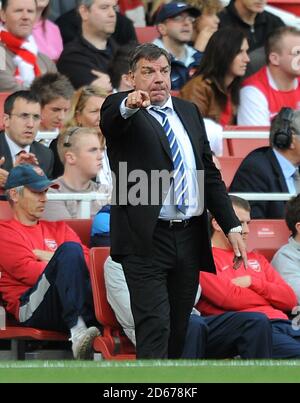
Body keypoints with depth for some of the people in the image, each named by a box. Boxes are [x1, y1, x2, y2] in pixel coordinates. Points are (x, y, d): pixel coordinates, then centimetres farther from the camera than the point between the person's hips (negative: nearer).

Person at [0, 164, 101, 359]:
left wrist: (49, 257, 2)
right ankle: (79, 332, -45)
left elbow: (87, 261, 14)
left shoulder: (57, 228, 31)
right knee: (70, 249, -28)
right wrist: (63, 257, 2)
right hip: (31, 310, -5)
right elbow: (29, 273, -4)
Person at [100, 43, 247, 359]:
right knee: (154, 327, -14)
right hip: (146, 240, -6)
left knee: (178, 330, 10)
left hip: (189, 238, 6)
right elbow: (108, 120, -28)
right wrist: (129, 106, -52)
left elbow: (210, 173, 18)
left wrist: (232, 227, 10)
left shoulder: (189, 112, 16)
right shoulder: (121, 109, -2)